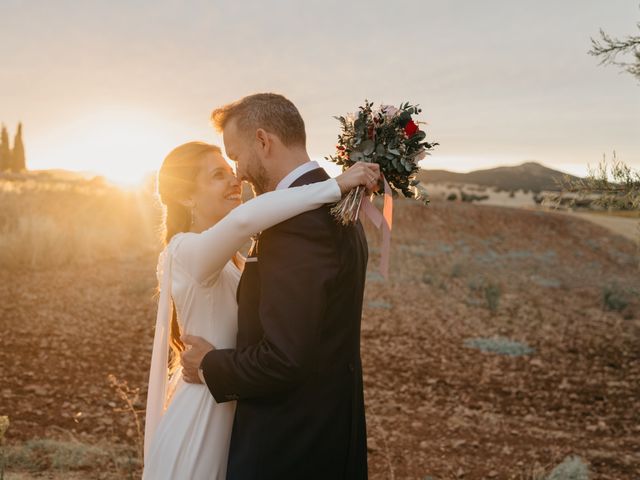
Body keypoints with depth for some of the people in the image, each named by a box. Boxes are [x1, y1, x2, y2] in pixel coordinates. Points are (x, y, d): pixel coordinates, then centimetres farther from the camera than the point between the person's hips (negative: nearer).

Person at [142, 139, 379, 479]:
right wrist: (335, 186, -38)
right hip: (199, 423, -9)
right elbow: (242, 219, -42)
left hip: (225, 413, 9)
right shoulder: (189, 250, -22)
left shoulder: (228, 256, 9)